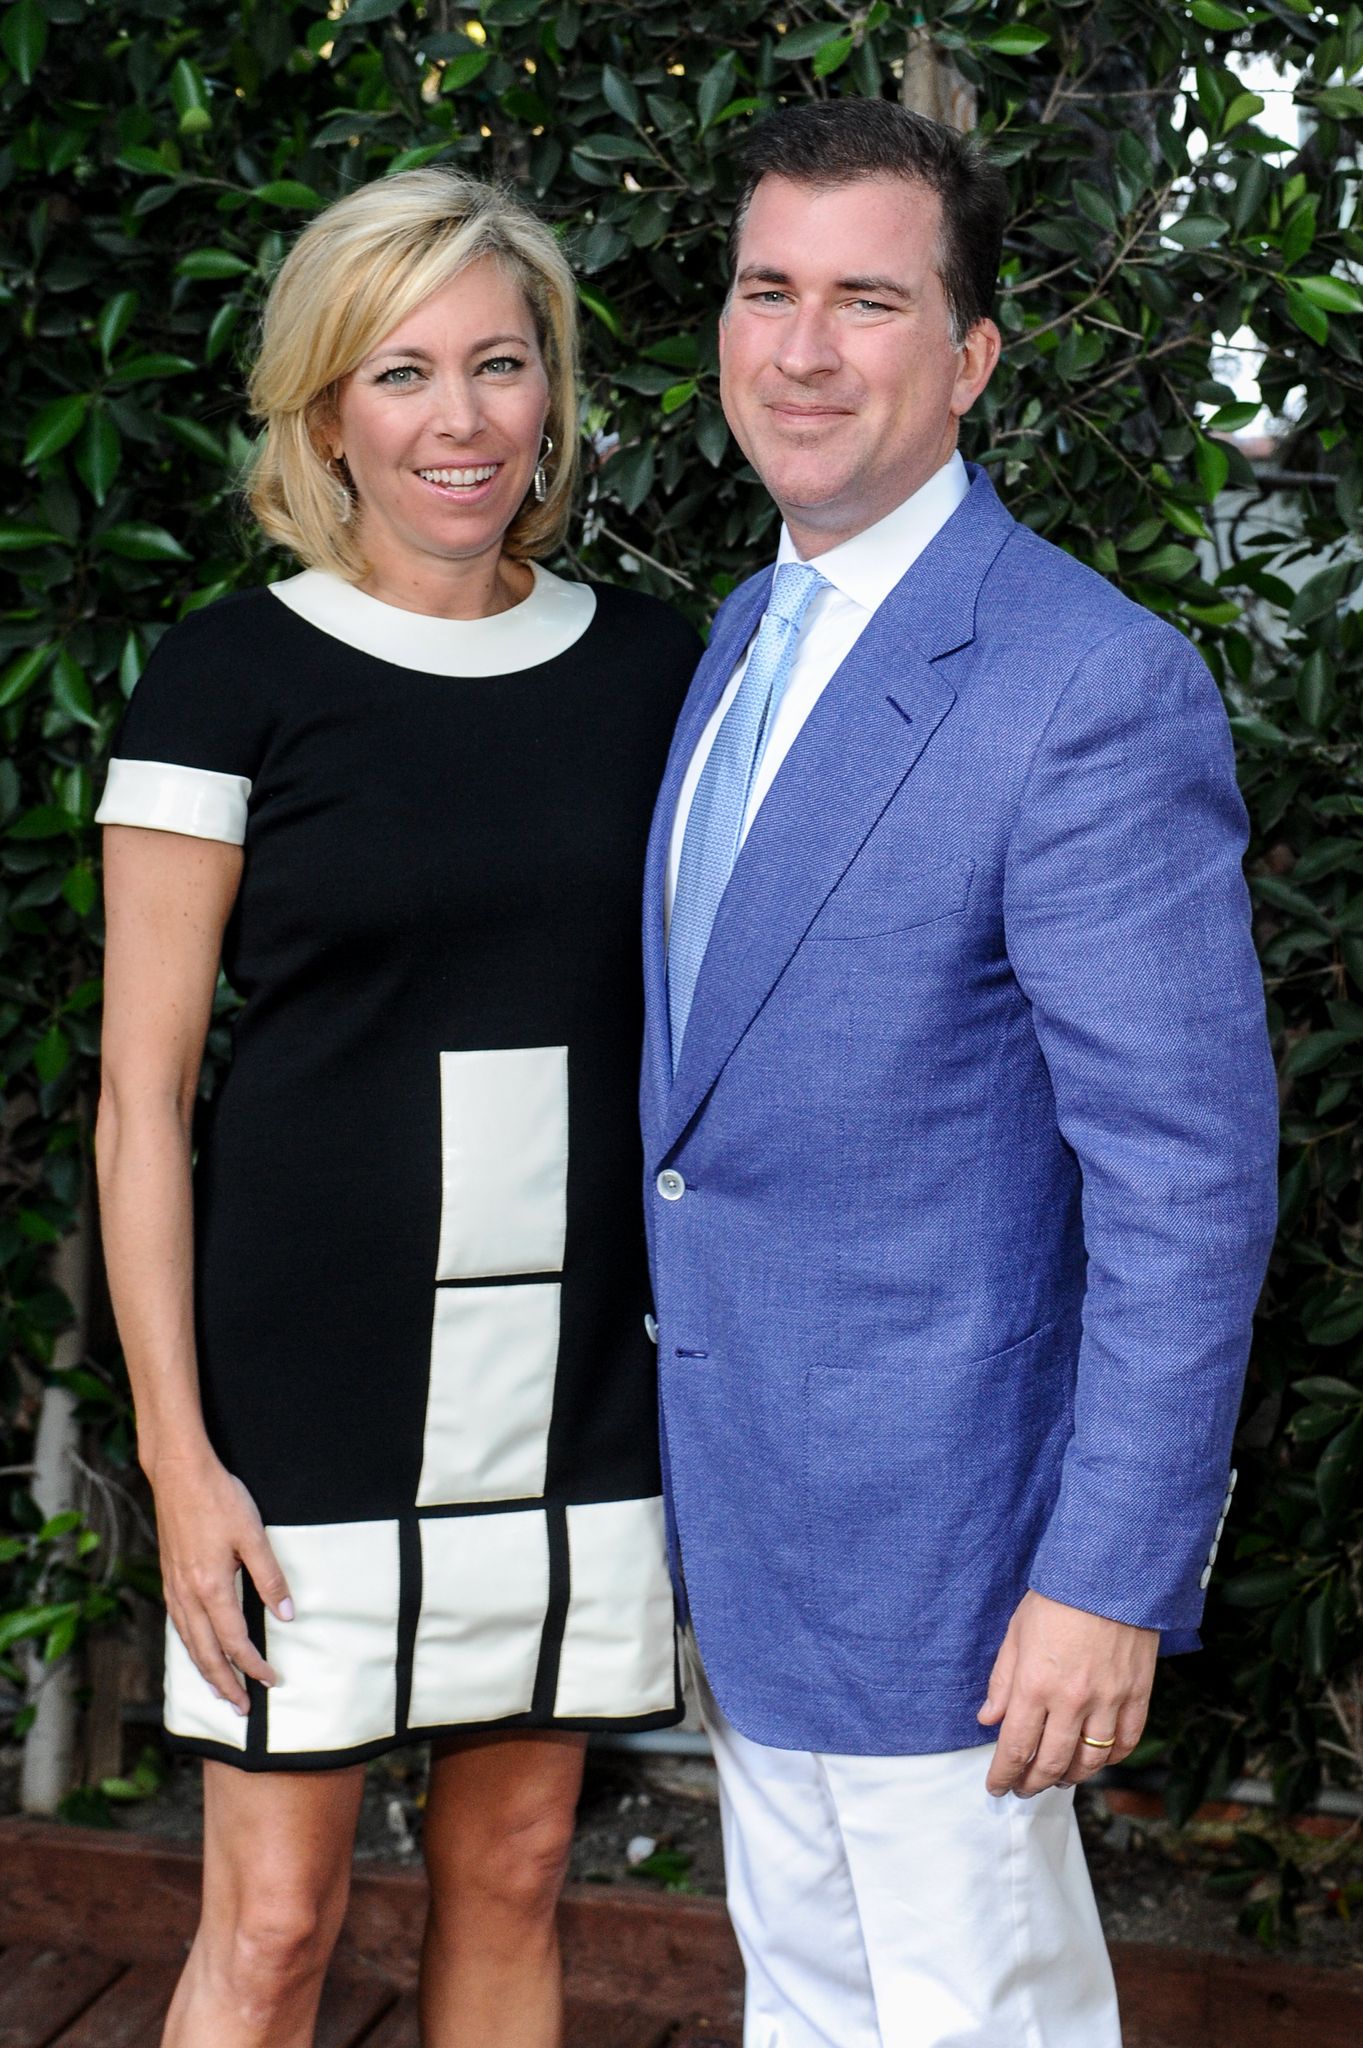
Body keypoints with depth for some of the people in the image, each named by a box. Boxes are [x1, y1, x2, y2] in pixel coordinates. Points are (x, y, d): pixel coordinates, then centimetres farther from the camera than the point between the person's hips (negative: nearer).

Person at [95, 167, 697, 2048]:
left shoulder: (647, 668, 6)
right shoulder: (233, 677, -5)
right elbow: (142, 1096, -5)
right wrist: (177, 1452, -10)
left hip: (580, 1384, 4)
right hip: (311, 1387, -3)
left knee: (510, 1880, 14)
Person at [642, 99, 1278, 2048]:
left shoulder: (1094, 684, -20)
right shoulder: (749, 635, 9)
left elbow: (1190, 1174, -21)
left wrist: (1115, 1581, -22)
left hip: (929, 1520, -8)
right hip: (735, 1501, 8)